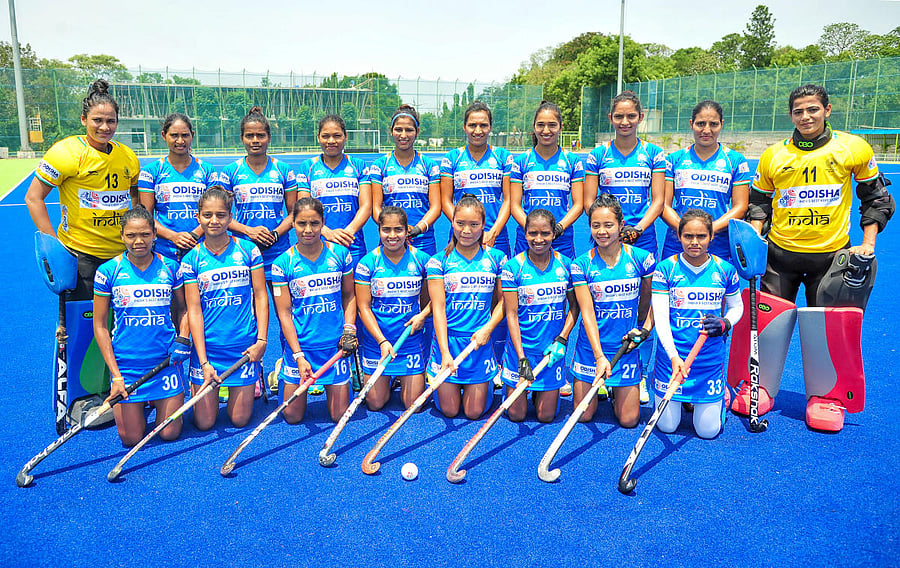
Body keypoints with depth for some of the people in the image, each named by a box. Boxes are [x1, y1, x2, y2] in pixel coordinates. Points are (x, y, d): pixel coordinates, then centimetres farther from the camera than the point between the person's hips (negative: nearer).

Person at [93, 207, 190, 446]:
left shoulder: (170, 267, 0)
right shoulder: (108, 272, -5)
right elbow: (100, 326, -1)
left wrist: (182, 339, -7)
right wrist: (115, 374, -7)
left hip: (166, 360, 1)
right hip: (125, 363, -1)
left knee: (170, 433, 3)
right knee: (131, 438, 2)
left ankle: (158, 399, 34)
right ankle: (138, 404, 34)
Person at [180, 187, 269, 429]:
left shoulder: (248, 250, 0)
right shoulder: (191, 259, -2)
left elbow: (260, 296, 1)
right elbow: (194, 310, -5)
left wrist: (262, 340, -8)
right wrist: (203, 361, -11)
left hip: (244, 346, 0)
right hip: (206, 346, 0)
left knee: (240, 419, 5)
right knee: (204, 422, 4)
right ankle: (198, 385, 34)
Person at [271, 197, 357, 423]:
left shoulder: (340, 254, -1)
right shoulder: (282, 263, -6)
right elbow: (284, 313, -6)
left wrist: (349, 328, -6)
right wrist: (298, 356, -13)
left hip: (334, 344, 1)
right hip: (299, 345, -1)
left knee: (339, 416, 5)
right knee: (292, 416, 7)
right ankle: (283, 373, 36)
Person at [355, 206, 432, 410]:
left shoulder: (421, 259, -3)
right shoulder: (368, 262, -7)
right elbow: (363, 307, -8)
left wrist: (423, 314, -14)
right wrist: (382, 341, -18)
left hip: (411, 340, 1)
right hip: (376, 340, 0)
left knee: (413, 405, 3)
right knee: (375, 403, 5)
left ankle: (403, 376, 34)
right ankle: (387, 379, 37)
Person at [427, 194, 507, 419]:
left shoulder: (496, 258, 2)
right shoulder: (439, 261, -4)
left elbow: (503, 300, 7)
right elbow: (438, 308, -8)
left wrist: (487, 328, -11)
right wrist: (445, 352, -16)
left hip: (481, 342, 1)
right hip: (448, 340, -1)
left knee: (474, 412, 6)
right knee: (449, 411, 6)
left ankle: (489, 380, 36)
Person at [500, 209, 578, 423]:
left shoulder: (565, 264, -2)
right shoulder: (513, 267, -10)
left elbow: (575, 305, 6)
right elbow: (511, 314, -11)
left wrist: (562, 339, -8)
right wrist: (522, 357, -17)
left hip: (553, 349, 2)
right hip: (521, 348, -2)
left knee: (546, 416, 7)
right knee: (516, 415, 5)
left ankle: (540, 392, 38)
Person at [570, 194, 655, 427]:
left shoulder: (642, 258, -6)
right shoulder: (581, 264, -8)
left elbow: (651, 300, 9)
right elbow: (587, 312, -14)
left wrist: (644, 330, -1)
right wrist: (599, 356, -21)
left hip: (625, 347, 1)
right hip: (591, 346, 0)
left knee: (628, 420, 4)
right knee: (583, 416, 6)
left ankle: (616, 389, 35)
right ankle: (597, 386, 37)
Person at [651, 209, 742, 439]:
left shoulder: (725, 270, 0)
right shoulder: (665, 268, -7)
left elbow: (736, 306, 14)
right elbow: (660, 317, -11)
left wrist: (724, 323, -10)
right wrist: (674, 356, -23)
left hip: (710, 359, 1)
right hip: (672, 356, -1)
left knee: (708, 431, 4)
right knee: (666, 426, 4)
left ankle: (719, 394, 35)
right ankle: (678, 400, 37)